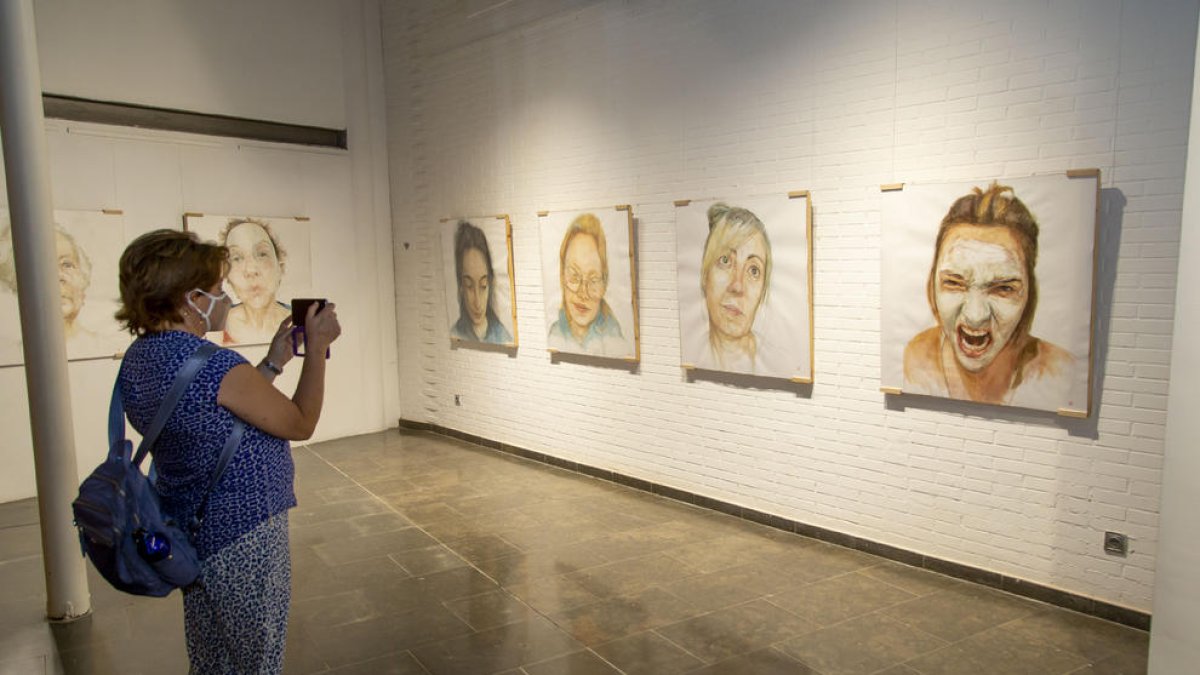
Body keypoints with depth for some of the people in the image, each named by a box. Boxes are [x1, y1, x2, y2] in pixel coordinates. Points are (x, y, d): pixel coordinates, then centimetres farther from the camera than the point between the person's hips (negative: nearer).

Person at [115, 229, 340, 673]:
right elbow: (301, 424, -15)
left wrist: (273, 363, 10)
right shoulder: (215, 366, -27)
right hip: (243, 538, -9)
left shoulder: (138, 357, 1)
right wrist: (317, 347, -6)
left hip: (189, 531, 9)